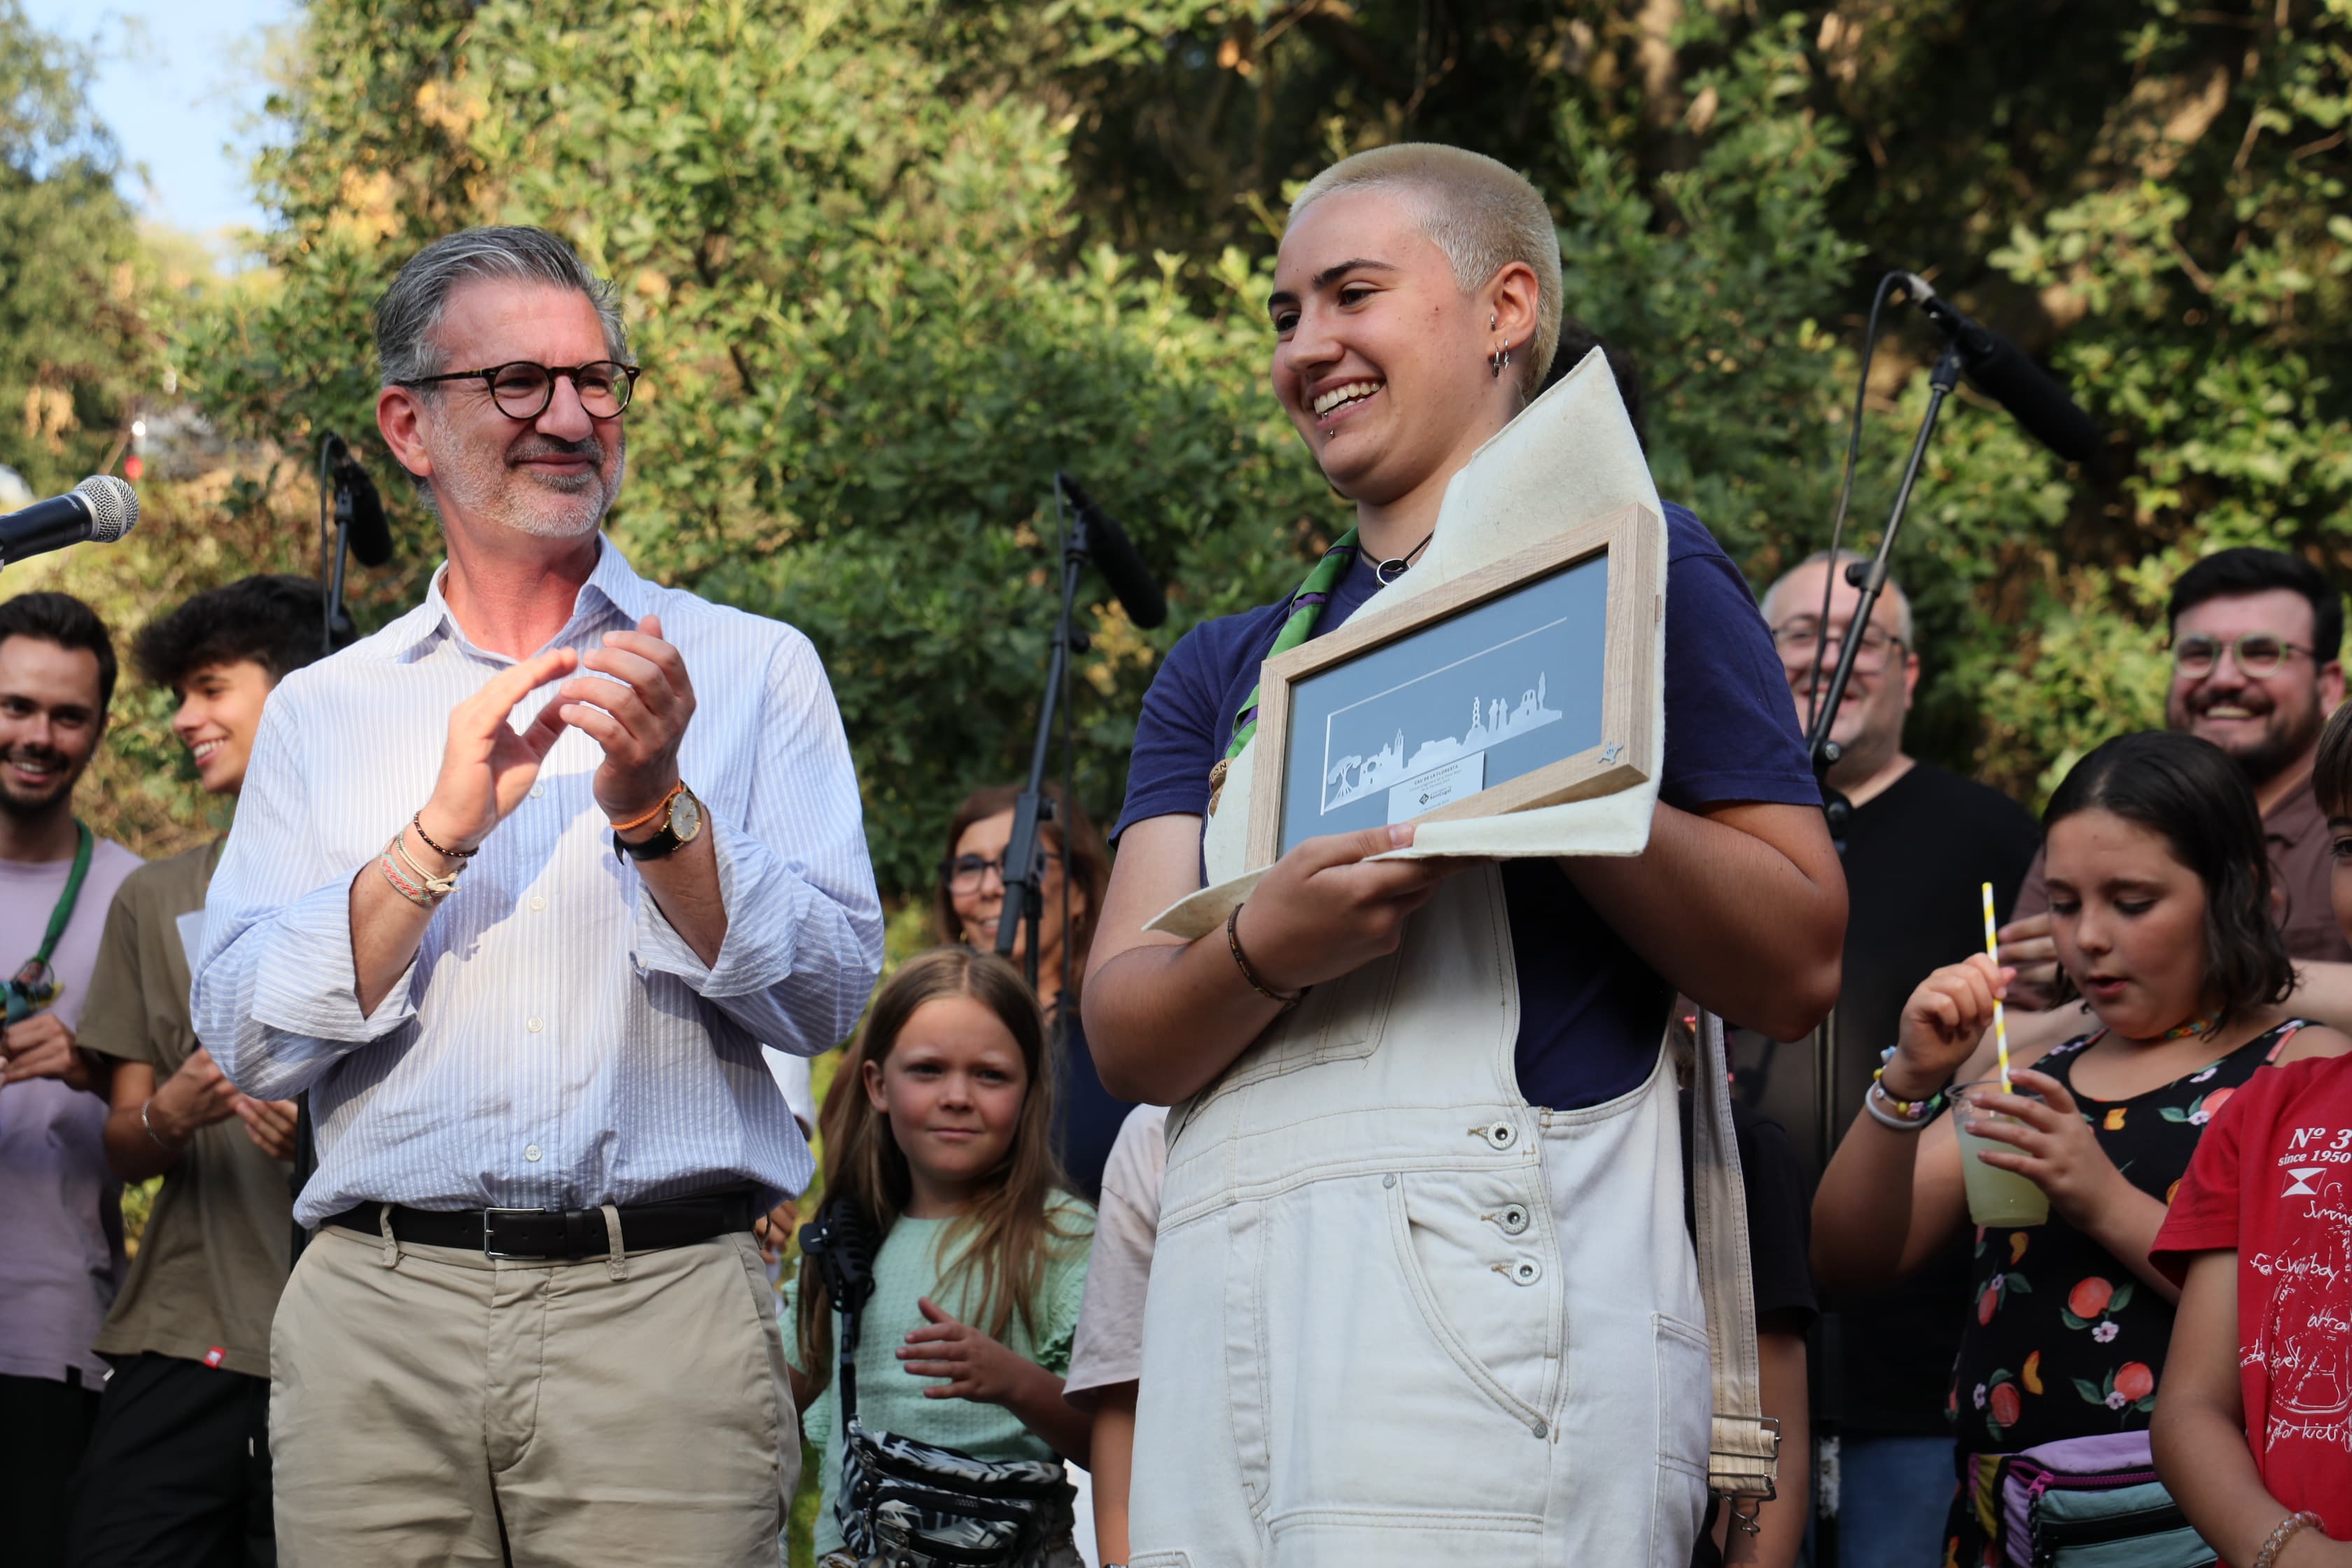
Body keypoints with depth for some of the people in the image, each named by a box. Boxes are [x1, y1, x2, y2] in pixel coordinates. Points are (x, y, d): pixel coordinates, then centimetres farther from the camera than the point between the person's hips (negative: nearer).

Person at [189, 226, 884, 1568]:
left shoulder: (754, 668, 9)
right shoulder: (323, 712, 13)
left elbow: (832, 994, -1)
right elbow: (246, 1041, 2)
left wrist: (658, 813, -14)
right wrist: (441, 832, -9)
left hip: (666, 1311, -1)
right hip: (380, 1317, 1)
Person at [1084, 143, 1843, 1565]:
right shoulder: (1228, 670, 24)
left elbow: (1802, 968, -1)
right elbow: (1128, 1038, 10)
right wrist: (1269, 945, -11)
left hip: (1489, 1272, -5)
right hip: (1225, 1287, 5)